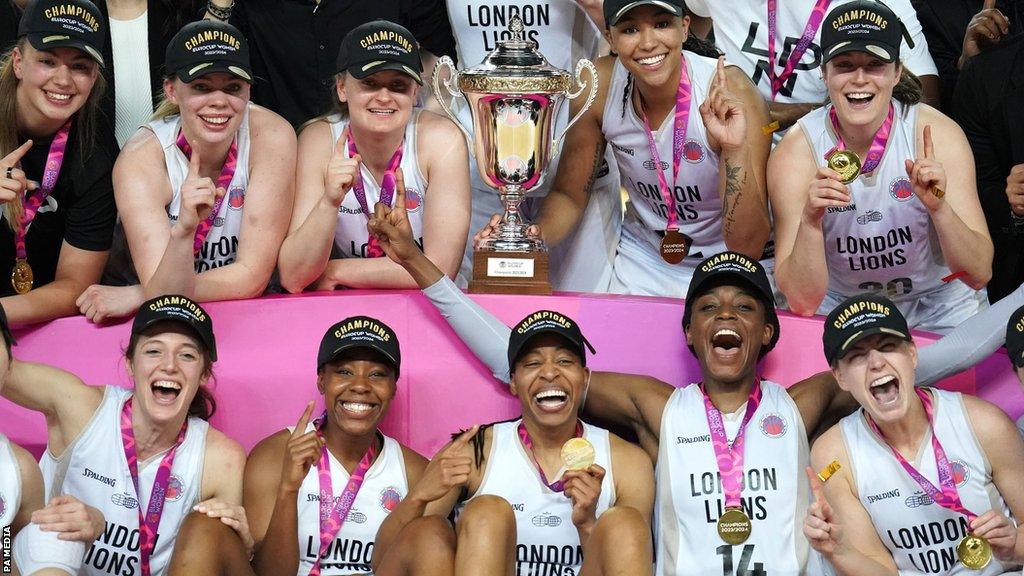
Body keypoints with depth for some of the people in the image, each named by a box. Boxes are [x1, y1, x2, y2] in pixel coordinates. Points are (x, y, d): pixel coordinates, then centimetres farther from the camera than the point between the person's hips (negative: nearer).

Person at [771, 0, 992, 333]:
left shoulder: (938, 134, -13)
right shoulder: (795, 152, -15)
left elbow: (979, 275, -14)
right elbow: (802, 302, -17)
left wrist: (939, 208, -32)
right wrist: (810, 221, -34)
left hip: (938, 307, 0)